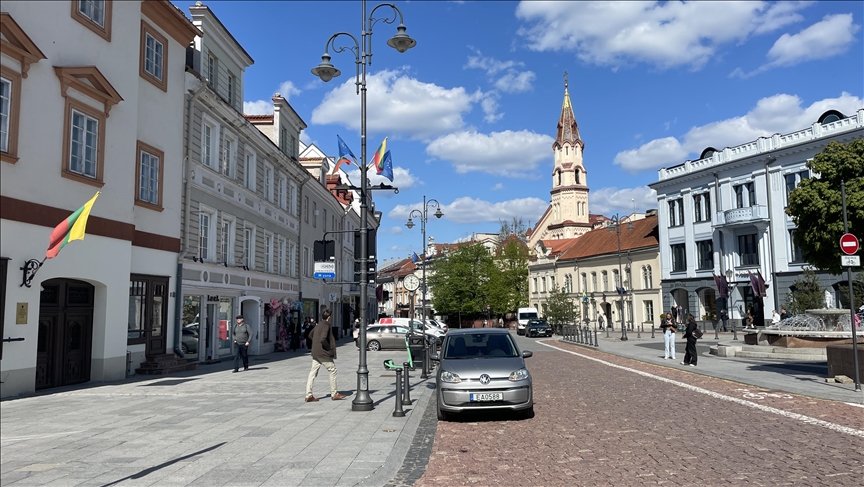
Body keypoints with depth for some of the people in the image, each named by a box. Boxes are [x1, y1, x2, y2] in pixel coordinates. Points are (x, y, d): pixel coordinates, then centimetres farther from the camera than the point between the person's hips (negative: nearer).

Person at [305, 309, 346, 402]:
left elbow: (311, 334, 28)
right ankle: (334, 394, 11)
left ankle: (308, 395, 1)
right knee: (332, 371, 5)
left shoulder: (317, 325, 13)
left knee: (313, 373, 5)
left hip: (315, 353, 8)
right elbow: (323, 339, -27)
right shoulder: (326, 326, -15)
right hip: (324, 353, -8)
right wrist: (329, 347, -13)